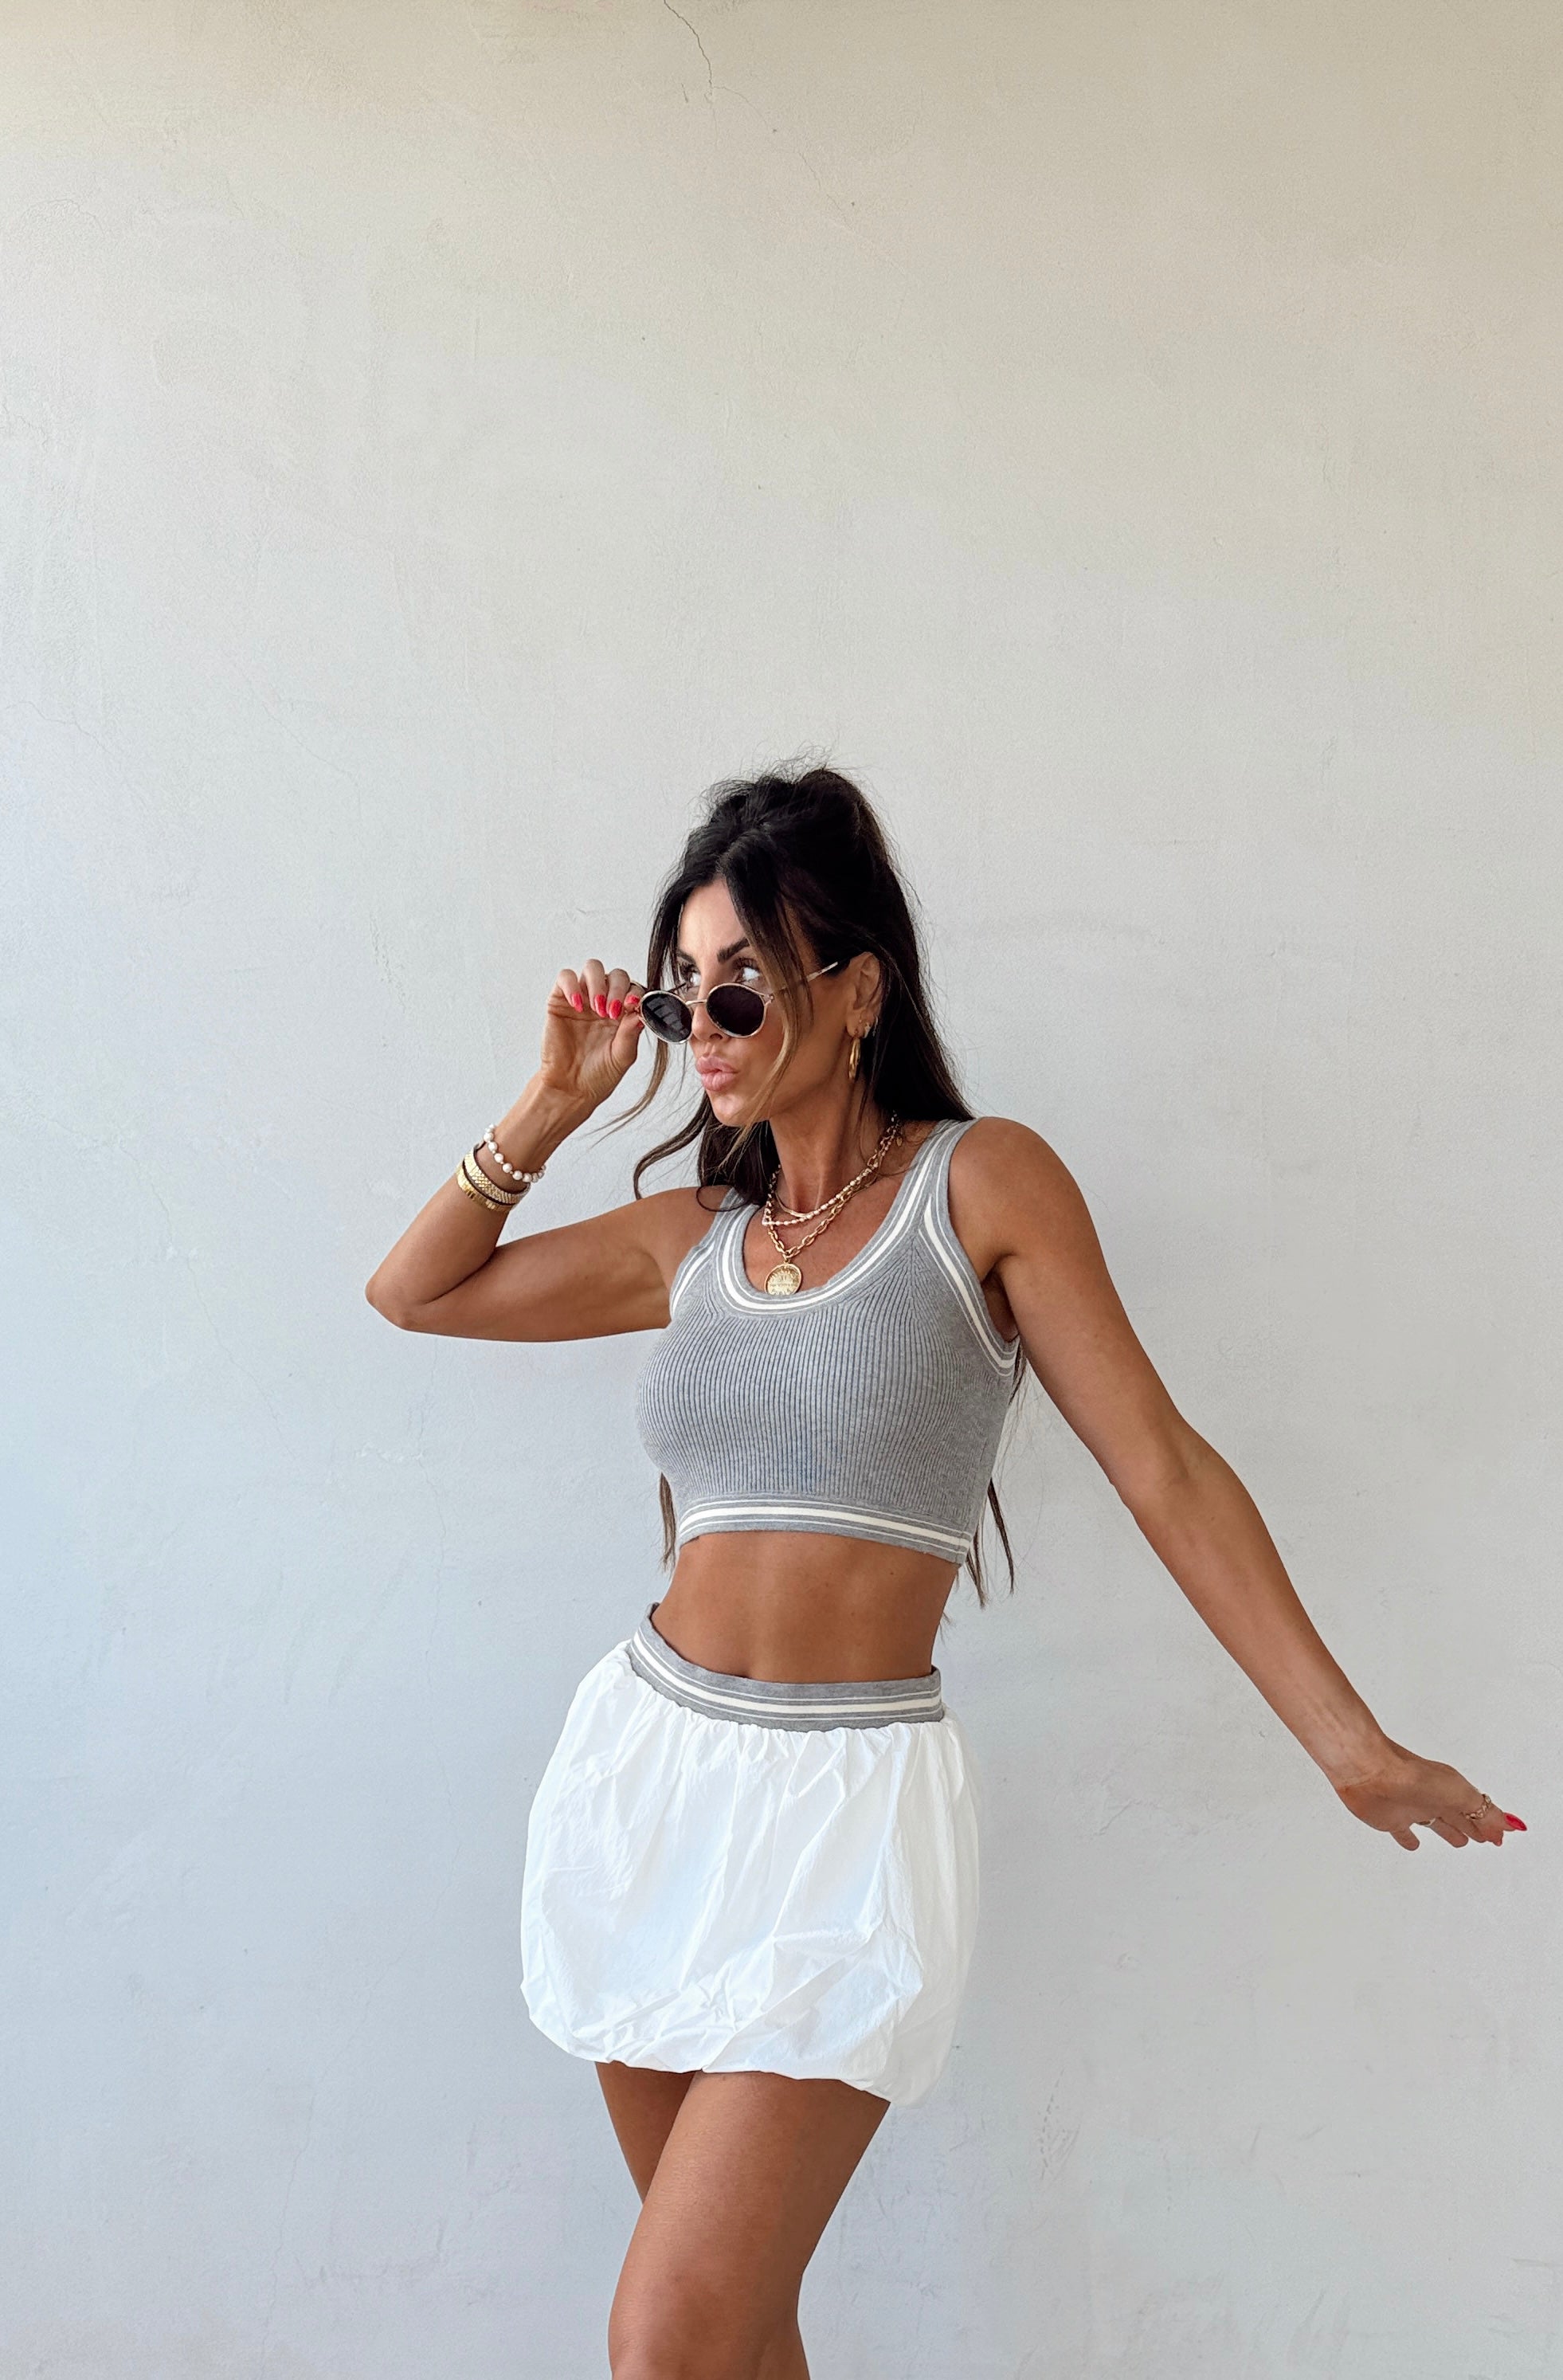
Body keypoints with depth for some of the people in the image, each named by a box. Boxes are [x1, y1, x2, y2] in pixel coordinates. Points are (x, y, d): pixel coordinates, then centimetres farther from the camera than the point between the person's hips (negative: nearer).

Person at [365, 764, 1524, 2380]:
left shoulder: (982, 1183, -4)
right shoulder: (694, 1238, 10)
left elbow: (1161, 1468, -6)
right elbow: (415, 1290, 18)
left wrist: (1351, 1744, -7)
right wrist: (557, 1106, 8)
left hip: (844, 1810, -5)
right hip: (647, 1766, 5)